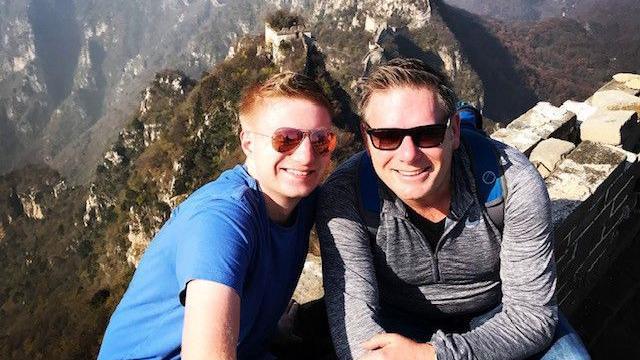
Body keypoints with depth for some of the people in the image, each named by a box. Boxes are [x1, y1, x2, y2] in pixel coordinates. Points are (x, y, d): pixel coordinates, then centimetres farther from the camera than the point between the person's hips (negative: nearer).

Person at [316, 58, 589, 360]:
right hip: (398, 326, -2)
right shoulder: (342, 196, -24)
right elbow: (353, 318, -26)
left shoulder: (514, 184, -23)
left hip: (496, 317, 2)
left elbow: (532, 315, -21)